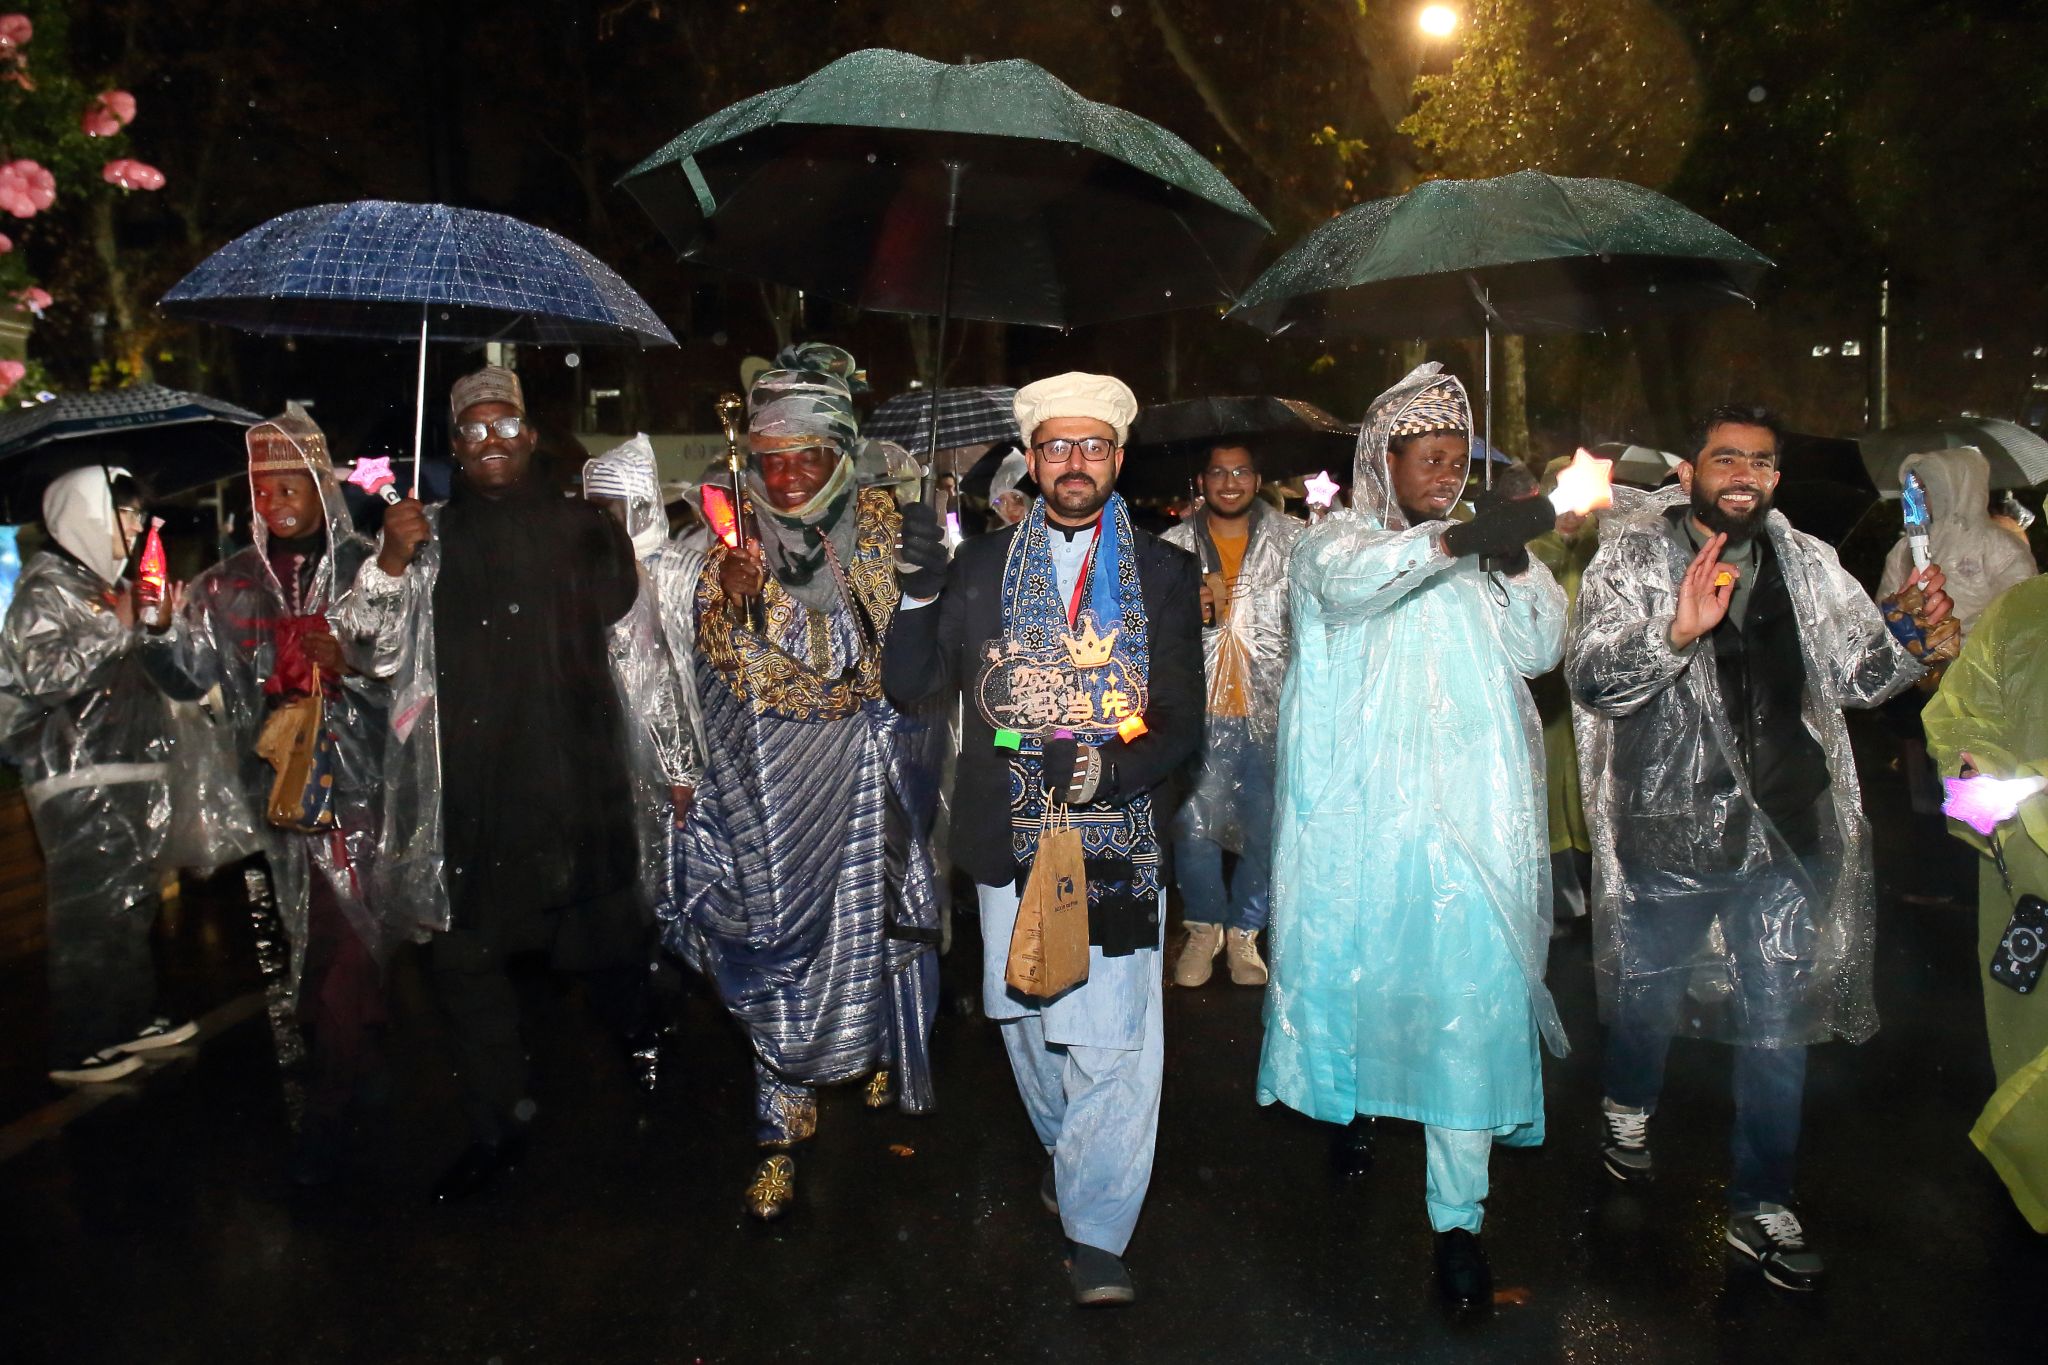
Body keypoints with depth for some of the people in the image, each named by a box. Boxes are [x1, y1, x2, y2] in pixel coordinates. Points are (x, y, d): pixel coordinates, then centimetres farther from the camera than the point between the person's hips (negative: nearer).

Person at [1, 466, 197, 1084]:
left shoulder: (113, 586, 18)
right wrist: (116, 627, -17)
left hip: (131, 771, 9)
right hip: (79, 781, -9)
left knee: (132, 903, 14)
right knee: (88, 910, -6)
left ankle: (133, 1018, 24)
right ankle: (75, 1049, 2)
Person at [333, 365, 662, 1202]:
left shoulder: (584, 533, 6)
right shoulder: (429, 539, 7)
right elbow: (369, 650, 1)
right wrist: (387, 564, -13)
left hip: (577, 787, -1)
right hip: (468, 795, 1)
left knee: (605, 941, 10)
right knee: (463, 955, 6)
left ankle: (642, 1059, 40)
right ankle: (496, 1125, 22)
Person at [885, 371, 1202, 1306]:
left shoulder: (1163, 574, 4)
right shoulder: (981, 568, 7)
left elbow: (1180, 718, -1)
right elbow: (909, 686, 3)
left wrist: (1111, 769, -21)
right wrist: (919, 590, -14)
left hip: (1120, 843, -2)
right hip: (1011, 842, 2)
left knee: (1113, 1037, -6)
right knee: (1030, 1019, 16)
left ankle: (1097, 1237, 8)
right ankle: (1066, 1154, 41)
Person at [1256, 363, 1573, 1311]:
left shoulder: (1486, 554, 12)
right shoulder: (1337, 538, 3)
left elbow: (1537, 650, 2)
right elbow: (1346, 582, -22)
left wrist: (1516, 564, -14)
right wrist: (1454, 541, -38)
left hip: (1464, 815, 2)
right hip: (1356, 815, -1)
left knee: (1465, 992, -4)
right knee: (1349, 961, 10)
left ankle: (1457, 1216, 4)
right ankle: (1351, 1100, 42)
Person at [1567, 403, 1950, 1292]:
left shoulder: (1807, 564, 6)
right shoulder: (1635, 558, -5)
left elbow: (1860, 674, 8)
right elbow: (1590, 675, -16)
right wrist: (1677, 631, -32)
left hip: (1786, 832, 3)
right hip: (1671, 828, -3)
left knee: (1779, 1019, 9)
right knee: (1649, 991, 16)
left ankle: (1761, 1205, 24)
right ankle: (1630, 1104, 47)